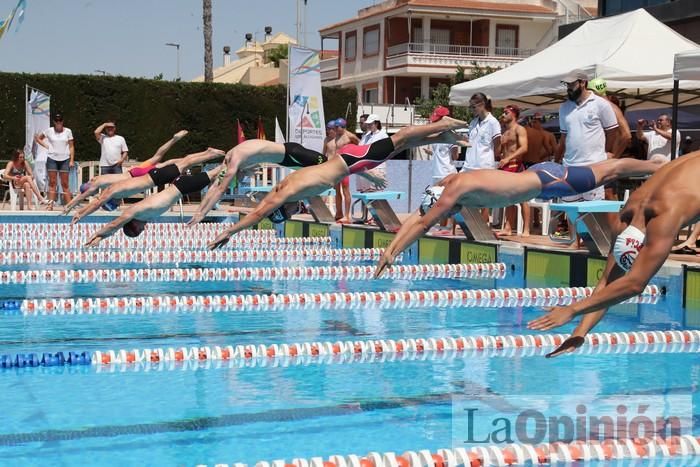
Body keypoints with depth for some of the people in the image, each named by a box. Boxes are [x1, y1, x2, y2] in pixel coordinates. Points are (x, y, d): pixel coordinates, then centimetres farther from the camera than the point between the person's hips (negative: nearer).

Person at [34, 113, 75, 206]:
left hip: (64, 159, 0)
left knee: (65, 184, 1)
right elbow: (37, 138, 14)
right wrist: (46, 146, 1)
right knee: (52, 183, -1)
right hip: (52, 159, 0)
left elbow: (71, 146, 2)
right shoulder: (49, 131, 2)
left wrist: (72, 160, -5)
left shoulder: (68, 131, 2)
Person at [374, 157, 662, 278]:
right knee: (605, 173, 19)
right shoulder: (447, 185, -2)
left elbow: (424, 225, -29)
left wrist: (393, 253, -27)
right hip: (538, 176, 8)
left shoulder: (457, 188, -27)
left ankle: (658, 168, 17)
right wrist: (390, 248, -4)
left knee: (608, 173, 4)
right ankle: (658, 167, 32)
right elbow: (416, 217, 3)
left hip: (546, 180, -8)